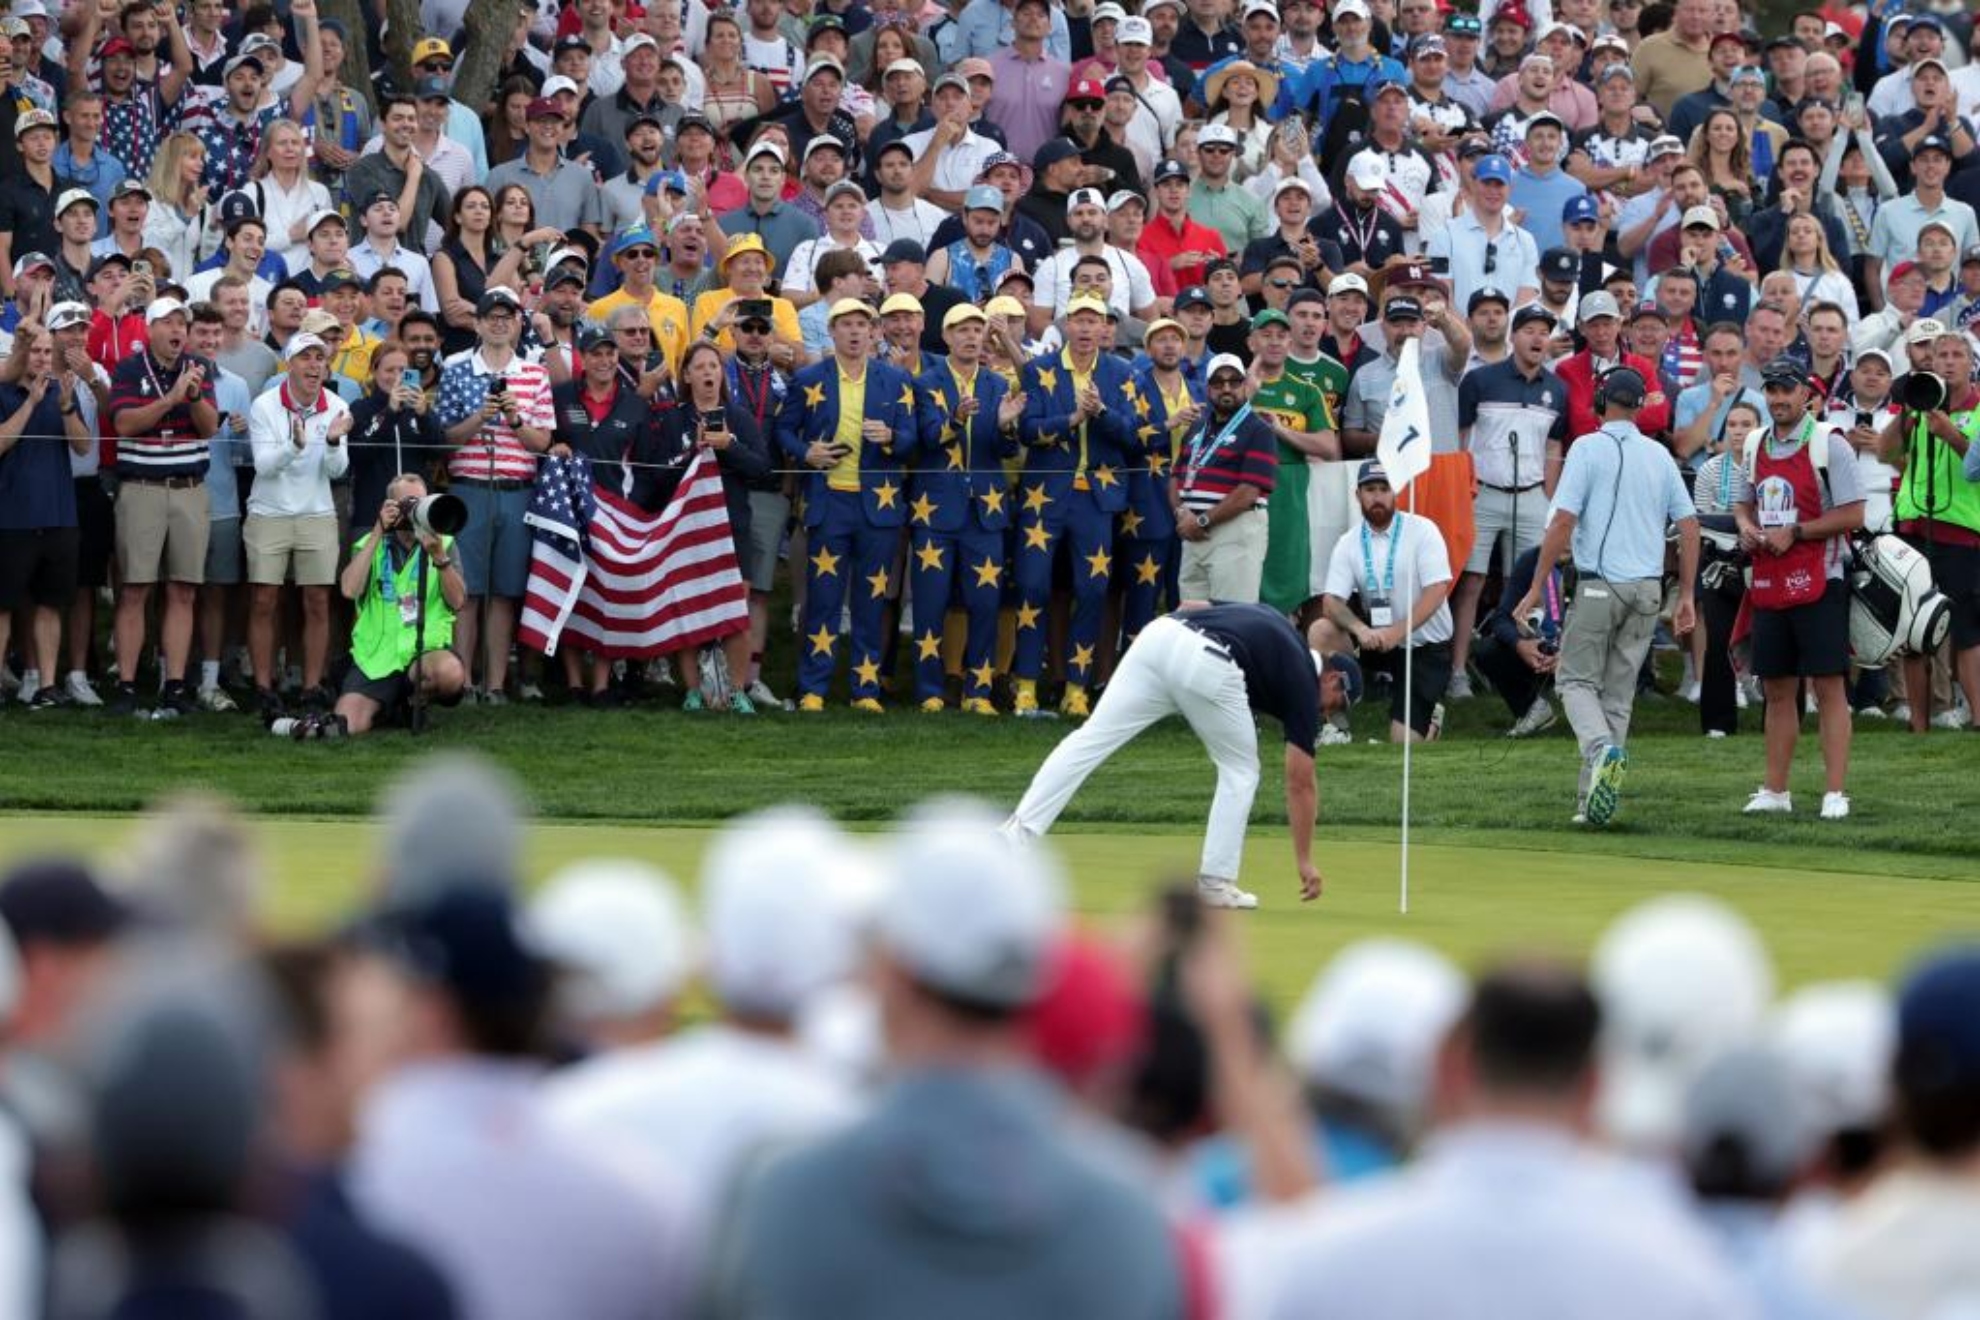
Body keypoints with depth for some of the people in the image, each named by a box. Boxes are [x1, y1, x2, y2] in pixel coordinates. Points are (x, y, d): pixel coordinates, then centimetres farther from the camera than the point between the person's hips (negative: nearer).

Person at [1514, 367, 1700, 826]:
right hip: (1648, 589, 4)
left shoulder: (1588, 448, -5)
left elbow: (1563, 520, -12)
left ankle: (1602, 749, -25)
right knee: (1619, 691, 10)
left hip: (1600, 585, -4)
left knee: (1576, 679, 5)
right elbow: (1688, 525, 8)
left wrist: (1537, 586, -8)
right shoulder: (1660, 456, 9)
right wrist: (1686, 595, 13)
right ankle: (1593, 798, 6)